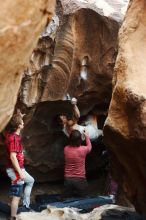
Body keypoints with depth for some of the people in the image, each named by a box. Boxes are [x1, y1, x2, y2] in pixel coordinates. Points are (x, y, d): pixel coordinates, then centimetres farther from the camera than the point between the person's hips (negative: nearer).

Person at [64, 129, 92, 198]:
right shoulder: (83, 149, -13)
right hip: (80, 179, -3)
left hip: (68, 179, 3)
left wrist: (73, 136, 25)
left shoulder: (66, 149, -6)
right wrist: (86, 136, 23)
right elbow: (89, 147, 11)